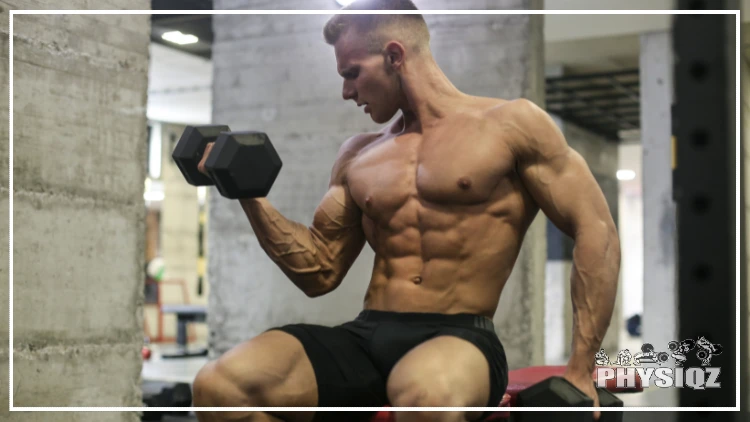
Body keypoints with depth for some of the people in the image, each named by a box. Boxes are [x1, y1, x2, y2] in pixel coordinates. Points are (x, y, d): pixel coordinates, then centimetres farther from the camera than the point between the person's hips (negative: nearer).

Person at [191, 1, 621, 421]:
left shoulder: (511, 124, 3)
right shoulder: (357, 156, 17)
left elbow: (597, 232, -1)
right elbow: (320, 271, 20)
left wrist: (580, 374, -8)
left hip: (459, 339, -4)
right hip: (366, 336, 5)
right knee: (219, 386, -23)